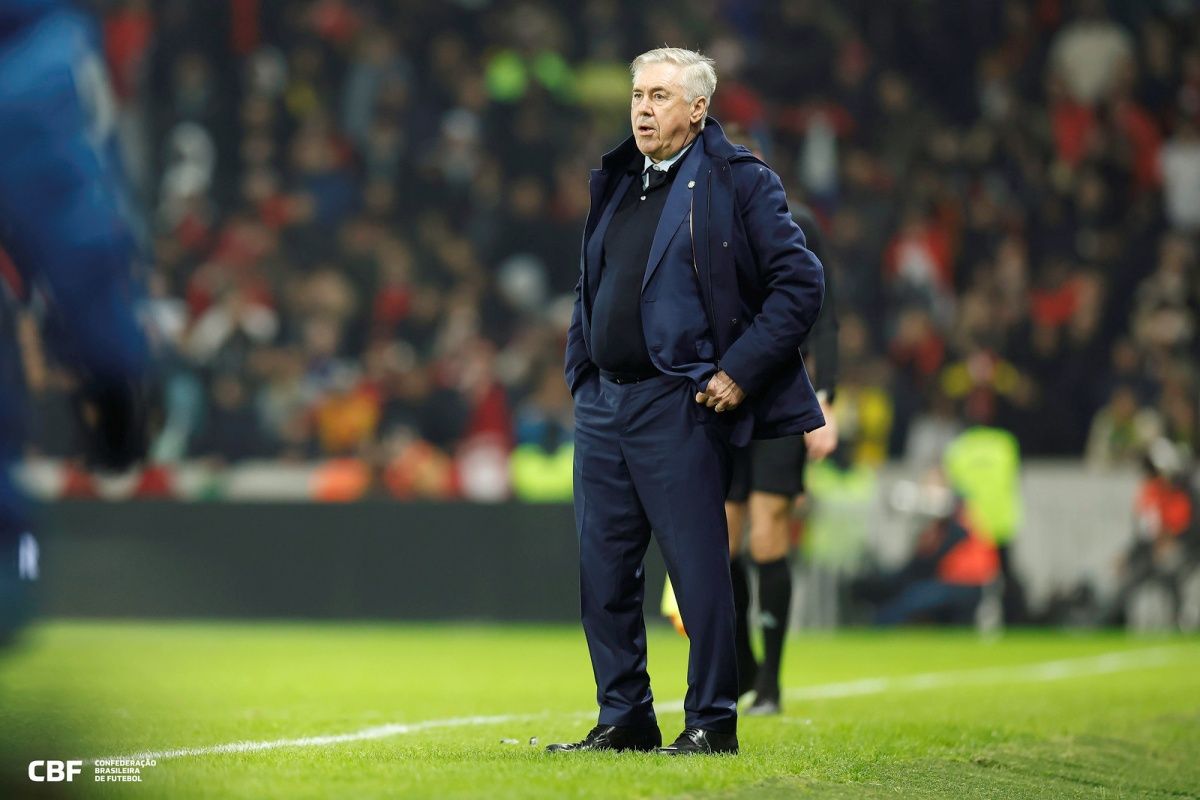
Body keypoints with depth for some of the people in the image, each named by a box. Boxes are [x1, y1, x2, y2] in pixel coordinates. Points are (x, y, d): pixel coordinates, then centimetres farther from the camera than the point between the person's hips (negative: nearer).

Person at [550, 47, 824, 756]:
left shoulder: (736, 181, -4)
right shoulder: (616, 182, 16)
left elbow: (802, 283, -8)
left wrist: (739, 372, -12)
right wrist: (582, 374, 15)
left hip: (679, 405, -7)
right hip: (603, 406, 7)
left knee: (698, 566, -3)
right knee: (604, 570, 7)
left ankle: (712, 721, 5)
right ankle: (624, 718, 16)